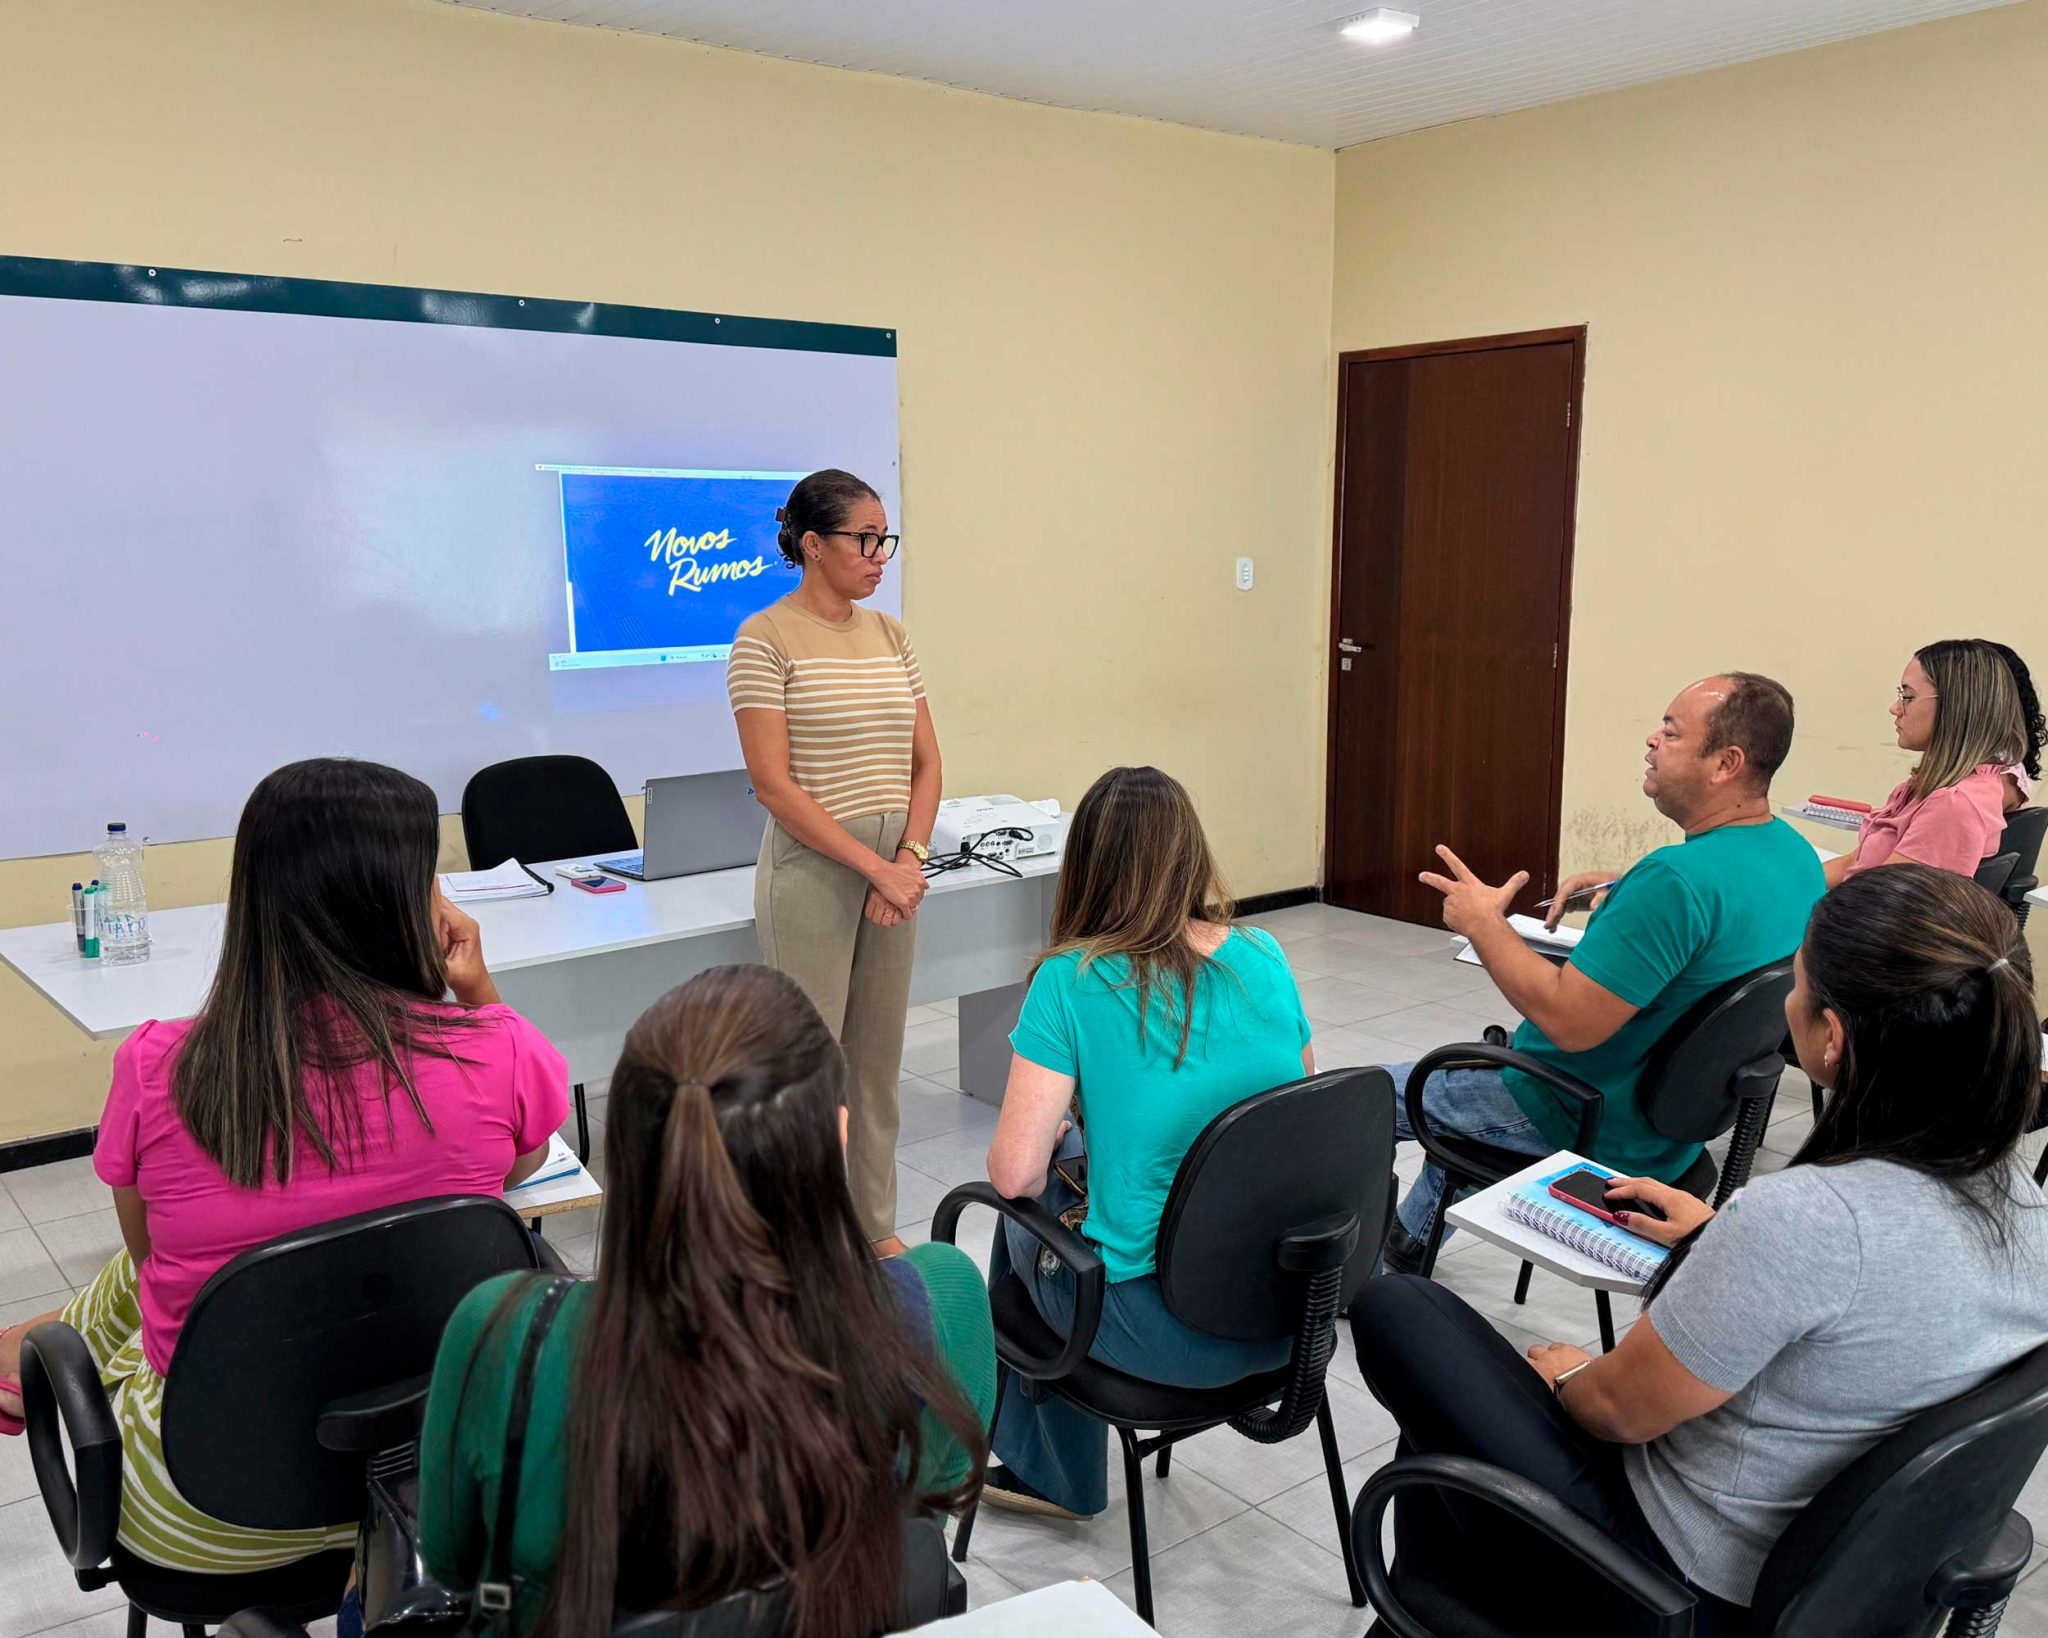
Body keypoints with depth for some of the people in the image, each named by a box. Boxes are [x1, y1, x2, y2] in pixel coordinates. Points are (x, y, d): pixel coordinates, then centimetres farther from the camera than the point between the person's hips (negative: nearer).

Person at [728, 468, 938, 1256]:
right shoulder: (766, 638, -9)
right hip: (812, 867, -6)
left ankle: (875, 1223, 28)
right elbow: (773, 782, -15)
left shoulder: (888, 633, 10)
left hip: (894, 866, 6)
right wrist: (873, 865, -17)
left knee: (879, 1054, 14)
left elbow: (925, 761, 10)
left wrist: (910, 857, -6)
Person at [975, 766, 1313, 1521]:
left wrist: (1056, 1141, 6)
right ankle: (1040, 1469, 42)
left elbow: (1014, 1171, -17)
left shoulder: (1071, 983, -16)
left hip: (1167, 1333, -5)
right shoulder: (1264, 959, -1)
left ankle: (1050, 1471, 42)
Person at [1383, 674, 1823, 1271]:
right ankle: (1408, 1240, 45)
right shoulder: (1794, 855, -4)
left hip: (1586, 1125, -9)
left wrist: (1483, 923, -21)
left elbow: (1568, 1022, -33)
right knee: (1474, 1059, 34)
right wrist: (1619, 890, 8)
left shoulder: (1678, 879, -34)